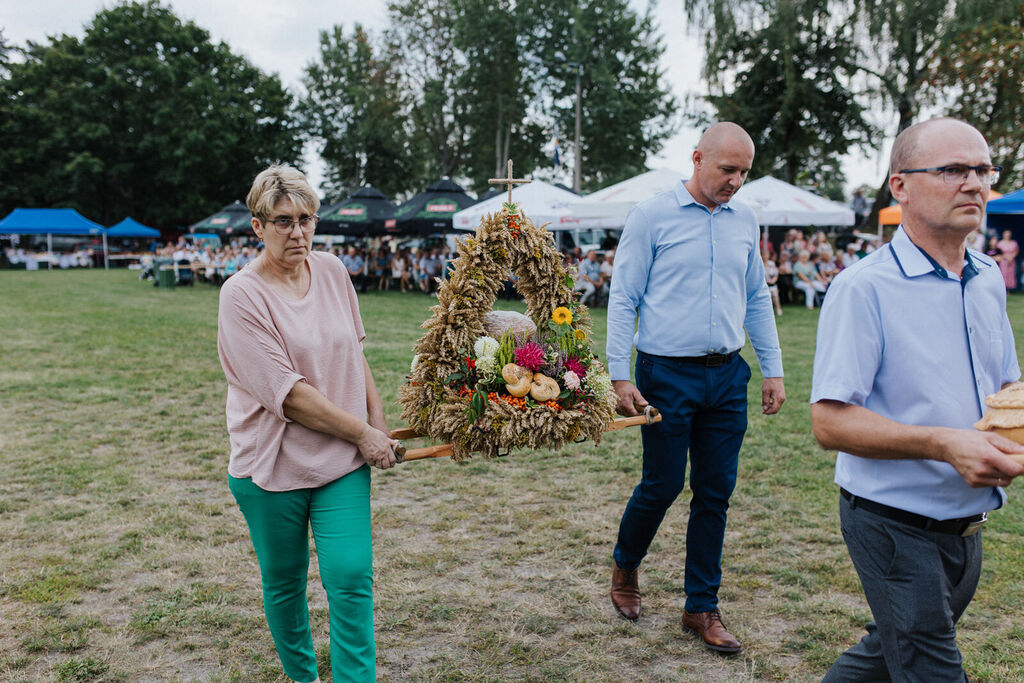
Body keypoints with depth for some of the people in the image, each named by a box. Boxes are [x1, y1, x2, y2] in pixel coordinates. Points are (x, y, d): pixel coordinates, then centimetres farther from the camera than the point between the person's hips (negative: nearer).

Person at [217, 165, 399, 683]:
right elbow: (286, 393, -20)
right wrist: (362, 432, -14)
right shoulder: (242, 294, -15)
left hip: (343, 460, 3)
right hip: (272, 465, -3)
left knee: (351, 578, -5)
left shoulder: (333, 271, 1)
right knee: (284, 583, 16)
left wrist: (378, 420, 7)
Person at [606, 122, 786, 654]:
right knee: (662, 485, 4)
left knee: (715, 492, 8)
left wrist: (773, 370, 12)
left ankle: (702, 607, 21)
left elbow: (757, 301, 17)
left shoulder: (744, 221, 10)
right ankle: (625, 566, 33)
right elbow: (622, 300, -5)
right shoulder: (652, 216, -4)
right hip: (667, 374, -4)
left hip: (727, 376, 5)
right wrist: (619, 377, -10)